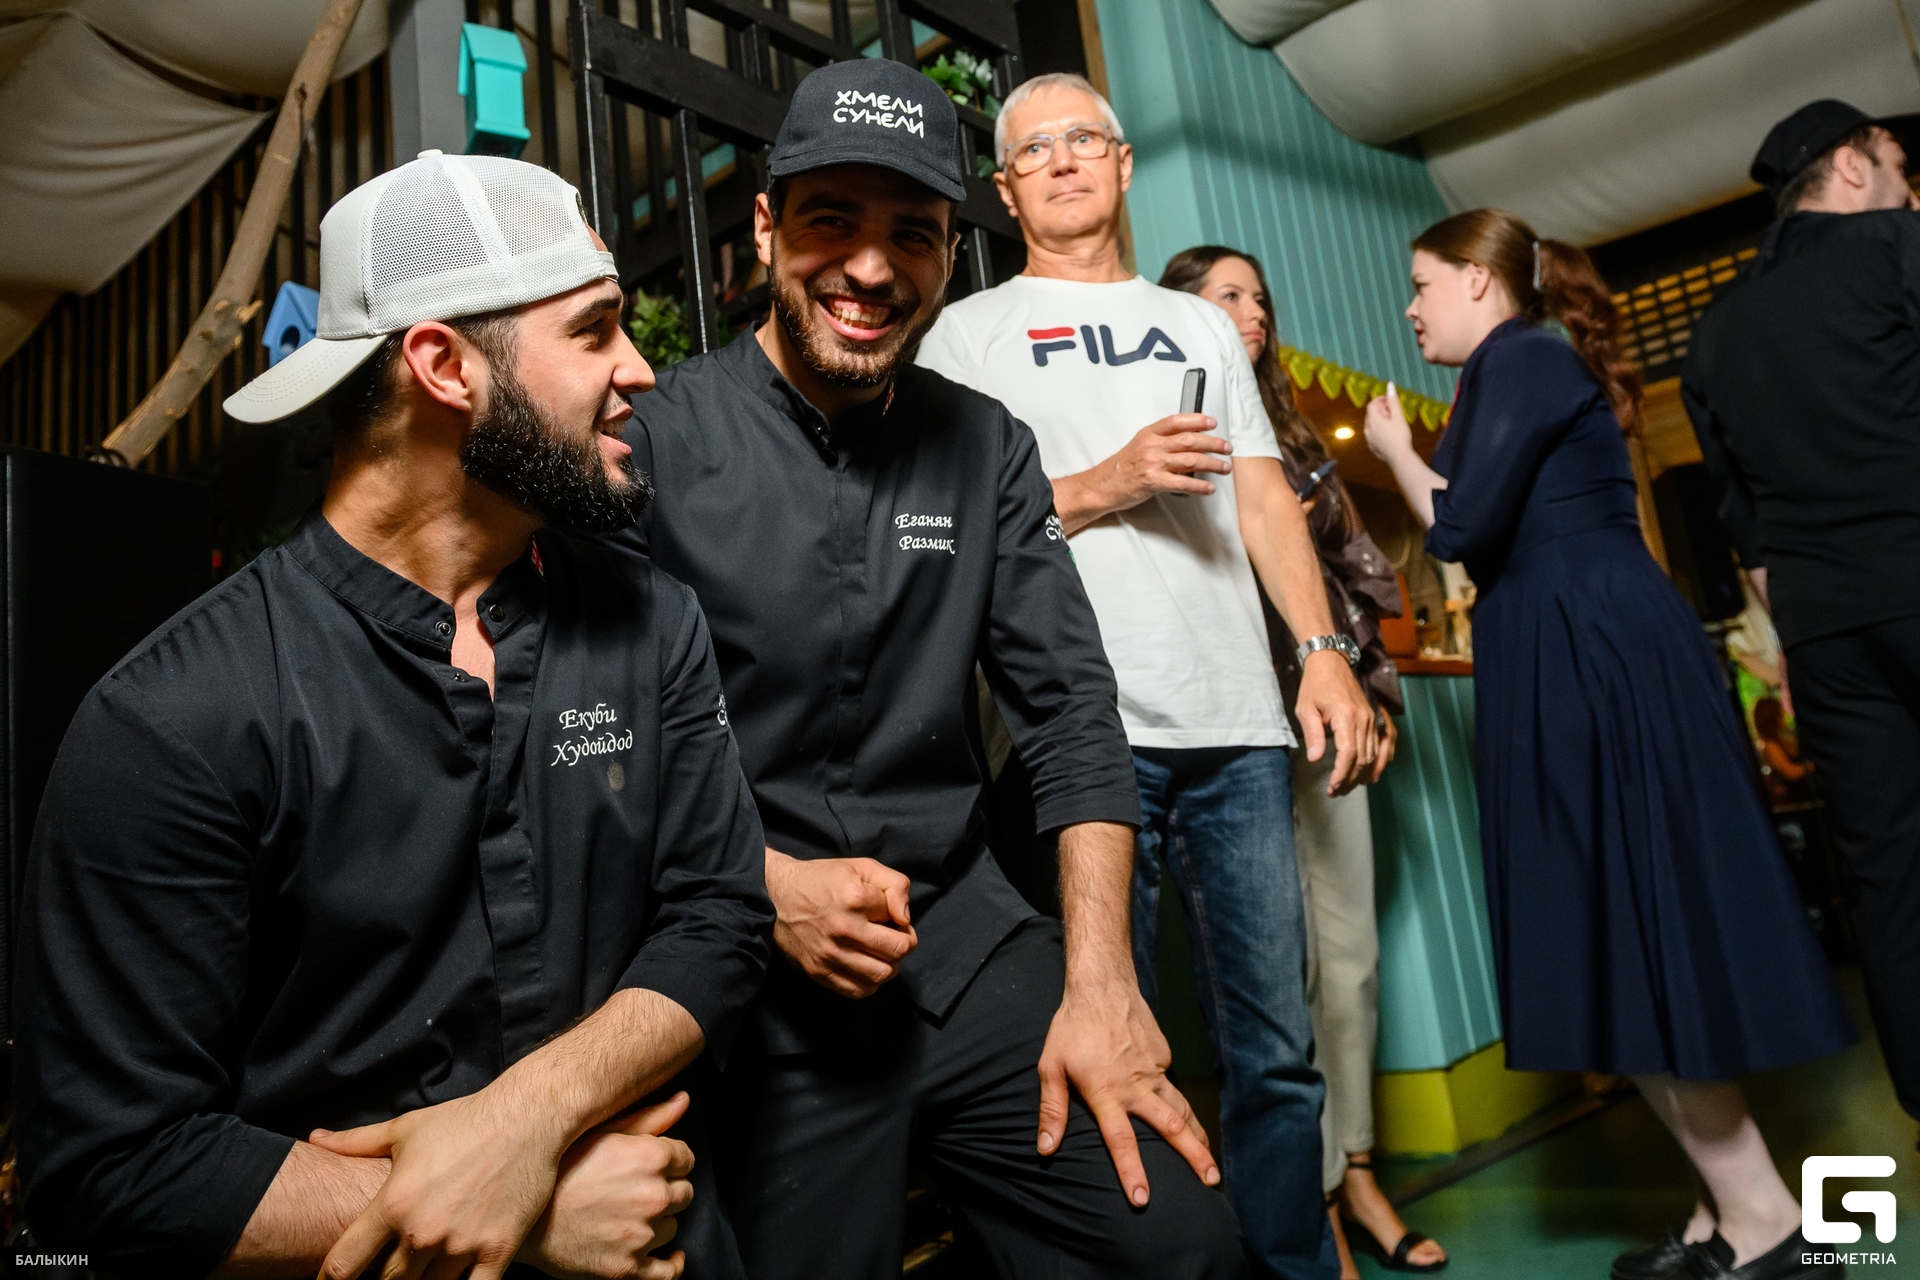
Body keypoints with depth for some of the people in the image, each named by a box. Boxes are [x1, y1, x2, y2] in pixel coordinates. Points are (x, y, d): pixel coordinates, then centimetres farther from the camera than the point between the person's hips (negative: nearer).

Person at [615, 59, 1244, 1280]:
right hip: (752, 982, -2)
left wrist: (1100, 983, -8)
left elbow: (1071, 705, -1)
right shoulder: (655, 436, -8)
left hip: (969, 938, 3)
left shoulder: (989, 448, 3)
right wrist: (761, 884, -15)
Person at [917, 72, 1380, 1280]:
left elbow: (1268, 499, 15)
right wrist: (1106, 484, -11)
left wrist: (1326, 650, 2)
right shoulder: (970, 332, 10)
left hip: (1238, 723, 4)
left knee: (1278, 1045, 7)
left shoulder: (1200, 324, 22)